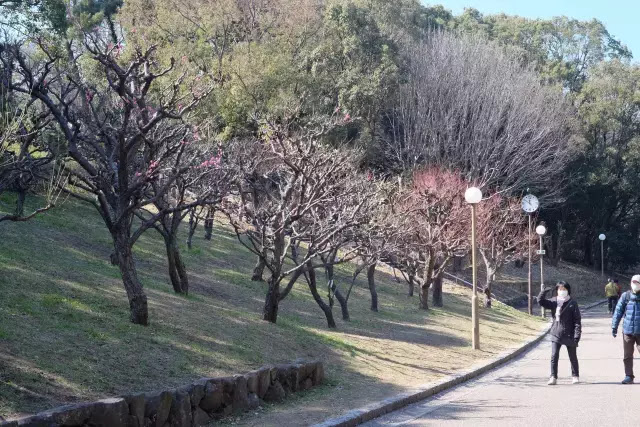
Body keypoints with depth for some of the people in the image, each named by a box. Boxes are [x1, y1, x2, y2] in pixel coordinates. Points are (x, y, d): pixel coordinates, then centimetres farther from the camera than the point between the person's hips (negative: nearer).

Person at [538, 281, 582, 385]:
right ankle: (553, 377, 1)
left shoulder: (572, 303, -7)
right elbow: (541, 301, -1)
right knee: (554, 357, -5)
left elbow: (577, 320, -8)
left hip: (569, 335, -2)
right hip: (556, 334, 2)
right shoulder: (554, 302, 4)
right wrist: (545, 291, -15)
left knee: (573, 357, 12)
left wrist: (577, 335, -14)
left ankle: (575, 376, 27)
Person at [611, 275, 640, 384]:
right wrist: (614, 327, 3)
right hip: (627, 330, 1)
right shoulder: (625, 296, 2)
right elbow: (618, 311, 6)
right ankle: (628, 376, 15)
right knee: (627, 355, 7)